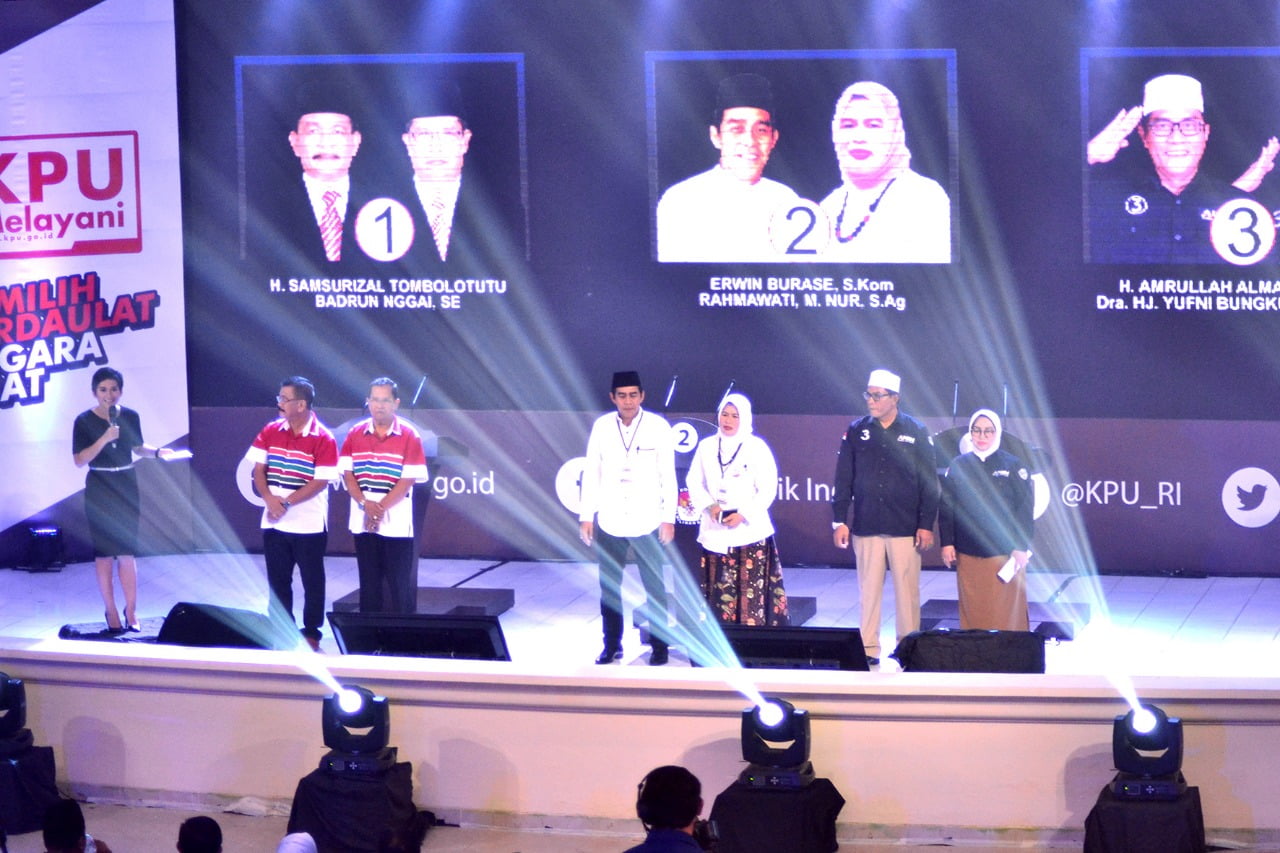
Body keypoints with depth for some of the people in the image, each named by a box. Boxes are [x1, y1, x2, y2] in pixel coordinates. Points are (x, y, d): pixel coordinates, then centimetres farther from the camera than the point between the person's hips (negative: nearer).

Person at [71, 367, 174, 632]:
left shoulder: (131, 417, 1)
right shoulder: (84, 421, -9)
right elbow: (79, 460, -14)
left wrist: (157, 451, -3)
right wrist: (104, 439, -24)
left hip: (126, 488, 2)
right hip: (99, 490, -2)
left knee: (127, 552, 4)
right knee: (104, 553, 1)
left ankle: (131, 611, 12)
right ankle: (111, 612, 9)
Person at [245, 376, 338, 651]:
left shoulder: (322, 439, -11)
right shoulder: (271, 431, 4)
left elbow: (321, 481, -14)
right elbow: (258, 469, 4)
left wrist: (286, 502, -15)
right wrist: (269, 498, -13)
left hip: (309, 524, -5)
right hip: (274, 523, 5)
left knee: (312, 582, 4)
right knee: (278, 581, 9)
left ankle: (311, 634, 13)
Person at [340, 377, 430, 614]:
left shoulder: (409, 436, -4)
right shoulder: (355, 434, 6)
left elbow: (409, 479, -8)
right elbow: (347, 474, 3)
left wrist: (381, 508, -14)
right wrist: (365, 503, -13)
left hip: (396, 522, -3)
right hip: (363, 522, 3)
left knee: (400, 585, -1)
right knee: (369, 583, 8)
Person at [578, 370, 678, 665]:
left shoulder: (659, 427, -5)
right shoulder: (601, 426, 0)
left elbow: (668, 475, -2)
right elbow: (591, 473, 5)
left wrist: (669, 517, -5)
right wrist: (586, 516, 4)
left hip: (647, 522, -2)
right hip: (610, 521, 2)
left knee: (654, 586, 3)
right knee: (608, 586, 8)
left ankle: (659, 645, 14)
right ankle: (612, 646, 18)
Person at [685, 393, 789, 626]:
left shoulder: (756, 447, -2)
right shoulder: (707, 447, 8)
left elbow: (768, 489, -3)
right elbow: (694, 482, 11)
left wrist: (744, 514, -13)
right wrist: (709, 505, -7)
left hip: (749, 530, -3)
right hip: (715, 532, 3)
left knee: (752, 590, -7)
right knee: (720, 589, 1)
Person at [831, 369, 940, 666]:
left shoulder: (916, 432, 1)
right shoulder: (857, 431, 6)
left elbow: (929, 482, 3)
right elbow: (843, 479, 8)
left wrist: (926, 525, -2)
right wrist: (840, 520, 3)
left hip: (905, 527, -2)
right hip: (866, 527, 2)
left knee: (906, 589, 1)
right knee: (868, 589, 3)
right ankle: (869, 649, 8)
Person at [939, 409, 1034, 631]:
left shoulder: (1013, 465, 1)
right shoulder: (958, 465, 8)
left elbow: (1025, 509, 0)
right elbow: (946, 507, 9)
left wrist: (1021, 547, -6)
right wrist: (947, 543, 2)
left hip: (1004, 553, -2)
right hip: (967, 553, 2)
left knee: (1006, 612, -3)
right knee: (971, 608, 4)